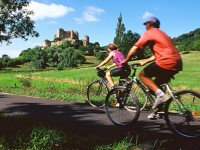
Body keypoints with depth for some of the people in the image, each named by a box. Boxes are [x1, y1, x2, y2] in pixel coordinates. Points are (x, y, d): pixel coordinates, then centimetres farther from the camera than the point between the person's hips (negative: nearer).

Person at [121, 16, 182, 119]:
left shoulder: (149, 33, 2)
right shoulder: (161, 33, 29)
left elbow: (135, 48, -5)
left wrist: (125, 61, 6)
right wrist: (144, 62, 31)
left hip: (167, 61, -9)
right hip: (177, 63, 9)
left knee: (142, 75, 2)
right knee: (156, 84, 20)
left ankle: (161, 95, -12)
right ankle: (158, 110, 21)